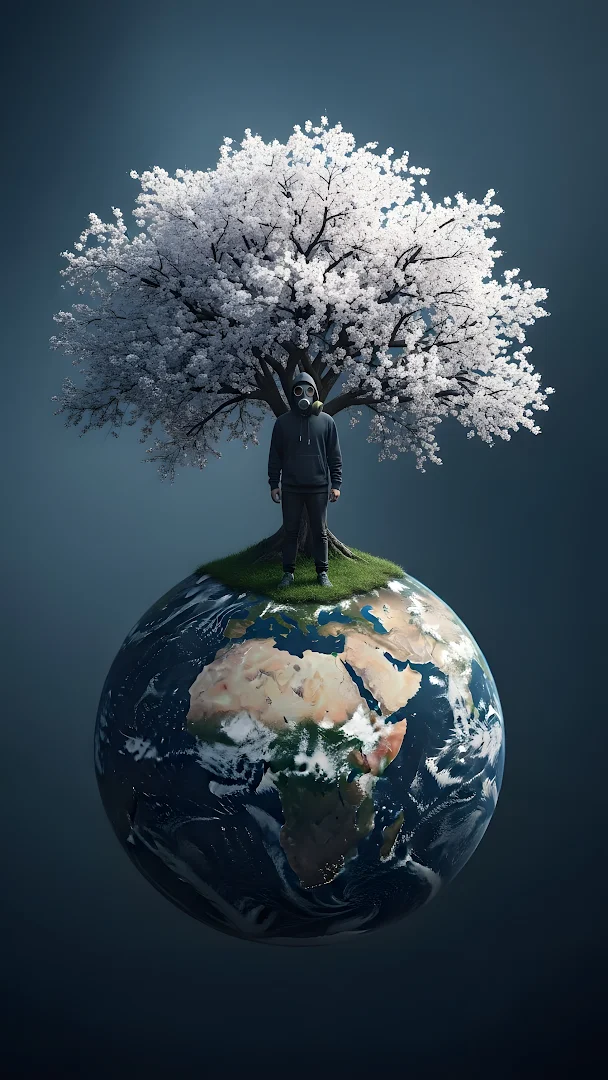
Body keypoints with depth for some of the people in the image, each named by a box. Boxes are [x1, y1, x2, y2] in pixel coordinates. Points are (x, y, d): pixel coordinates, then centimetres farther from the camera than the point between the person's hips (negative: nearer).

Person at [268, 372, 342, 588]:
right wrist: (273, 484, 1)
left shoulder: (326, 421, 2)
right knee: (290, 531, 6)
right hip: (290, 488, 0)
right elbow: (275, 456, 6)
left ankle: (322, 572, 16)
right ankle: (288, 572, 16)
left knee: (320, 532, 6)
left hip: (318, 488, 0)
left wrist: (336, 484, -1)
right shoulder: (282, 422, 3)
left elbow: (335, 456, 4)